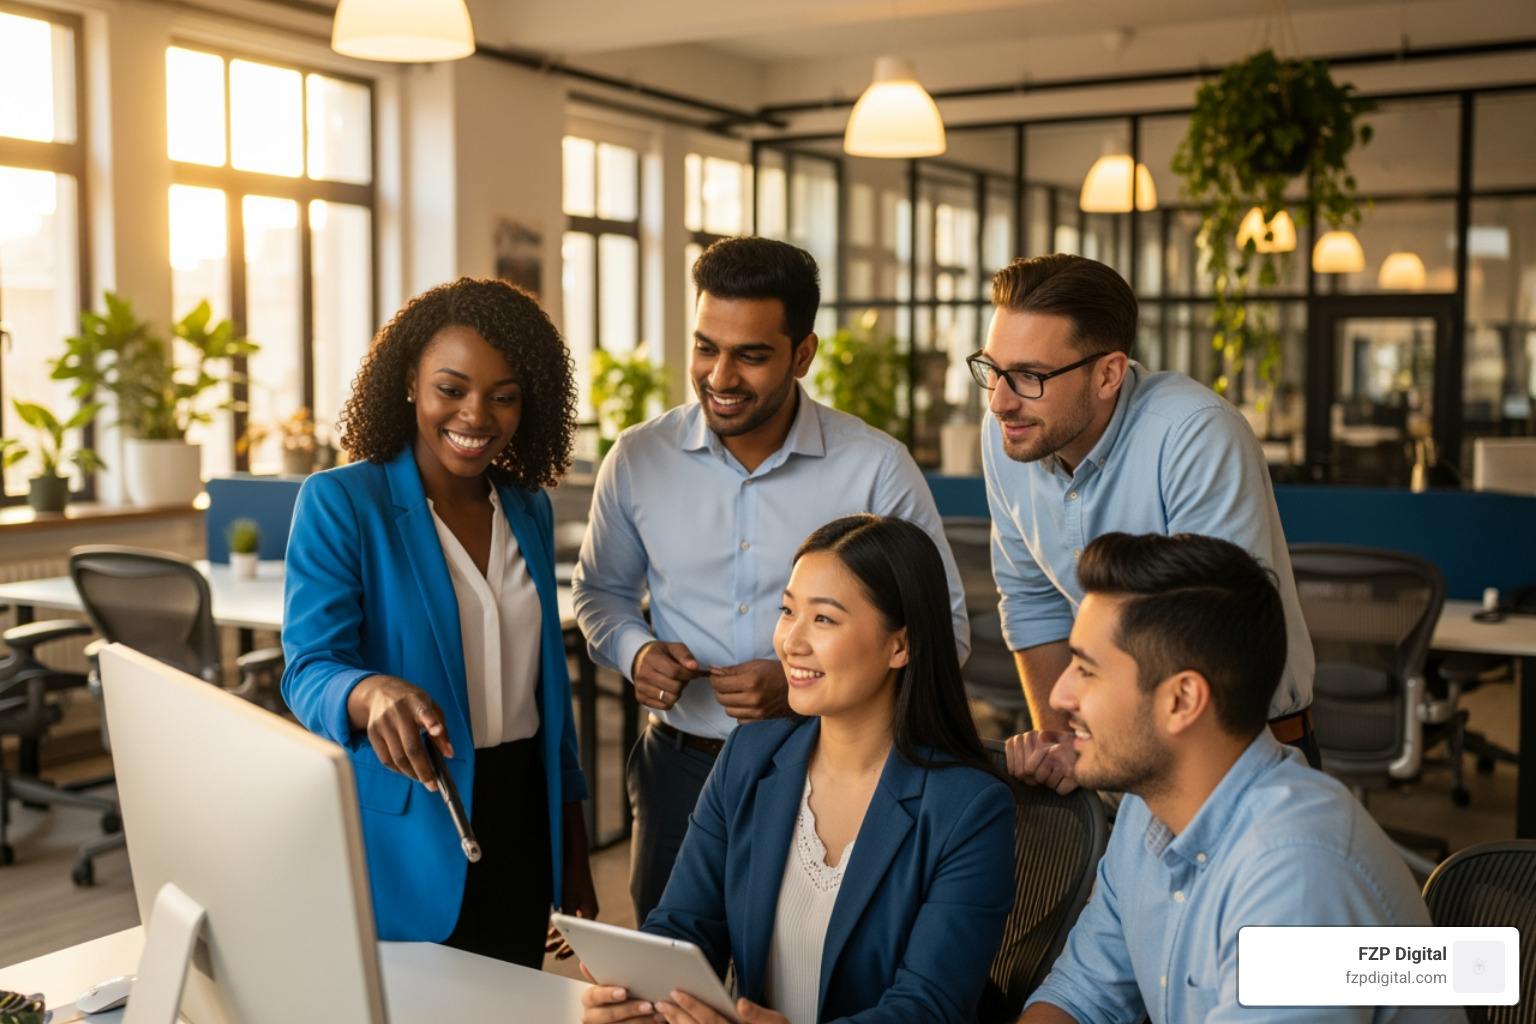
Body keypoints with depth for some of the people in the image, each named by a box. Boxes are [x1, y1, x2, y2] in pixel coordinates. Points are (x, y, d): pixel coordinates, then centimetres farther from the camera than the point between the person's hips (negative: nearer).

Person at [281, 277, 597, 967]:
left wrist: (574, 851, 14)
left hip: (521, 826, 5)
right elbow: (308, 671, -15)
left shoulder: (528, 509, 7)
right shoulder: (339, 503, -9)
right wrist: (370, 694, -39)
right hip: (404, 845, -4)